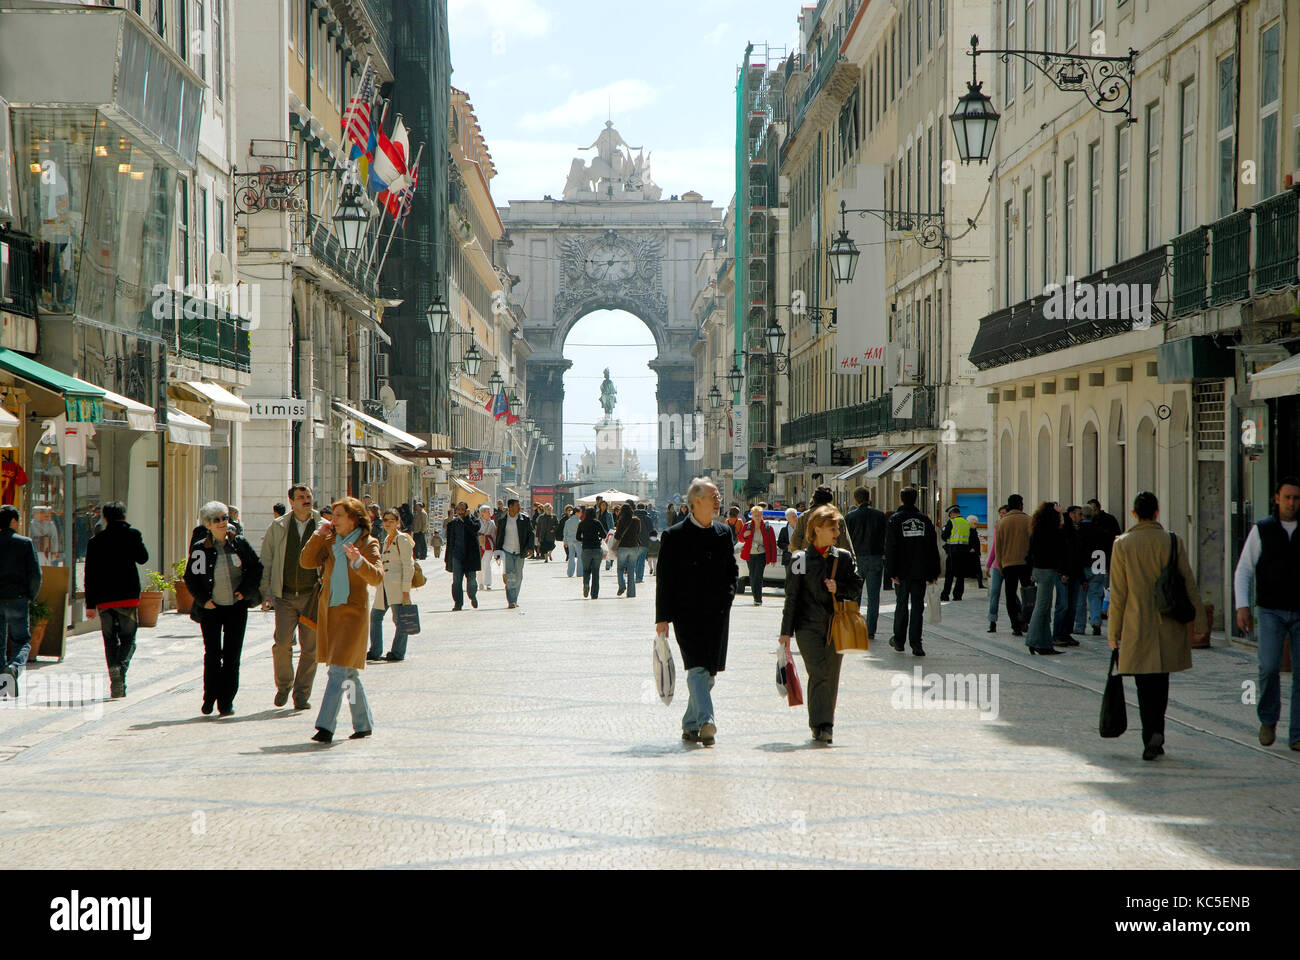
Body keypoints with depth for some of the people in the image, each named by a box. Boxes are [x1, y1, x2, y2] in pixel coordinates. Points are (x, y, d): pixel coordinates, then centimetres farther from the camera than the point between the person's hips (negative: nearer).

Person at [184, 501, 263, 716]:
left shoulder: (239, 543, 1)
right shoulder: (200, 548, -3)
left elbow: (256, 567, 8)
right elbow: (190, 577, 3)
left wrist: (245, 591, -2)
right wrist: (203, 599, -7)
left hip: (236, 607, 1)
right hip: (211, 609, -1)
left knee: (232, 655, 1)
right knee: (212, 654, 2)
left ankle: (227, 701, 7)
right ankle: (210, 698, 17)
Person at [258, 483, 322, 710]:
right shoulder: (277, 527, 6)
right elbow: (266, 561, 10)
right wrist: (265, 591, 2)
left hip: (312, 595, 0)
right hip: (285, 596, 0)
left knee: (310, 647, 0)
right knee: (282, 643, -9)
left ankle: (302, 694, 11)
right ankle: (283, 685, 14)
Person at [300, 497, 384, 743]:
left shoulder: (367, 544, -5)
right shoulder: (330, 542, 10)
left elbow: (377, 577, -15)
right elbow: (307, 562, 2)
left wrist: (358, 561, -31)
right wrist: (319, 535, -5)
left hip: (353, 612, -6)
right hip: (329, 610, 6)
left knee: (339, 670, -13)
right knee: (349, 672, 13)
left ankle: (325, 727, -17)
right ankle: (364, 724, 25)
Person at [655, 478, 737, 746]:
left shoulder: (723, 533, 12)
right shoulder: (674, 536, -4)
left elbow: (732, 568, 24)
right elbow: (664, 578, -3)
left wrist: (729, 591, 4)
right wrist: (662, 618, -7)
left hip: (717, 613, 5)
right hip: (687, 612, -5)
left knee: (709, 672, 6)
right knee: (697, 668, -16)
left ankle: (690, 725, 18)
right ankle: (706, 722, -25)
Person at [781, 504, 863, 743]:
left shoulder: (844, 557, 9)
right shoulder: (801, 560, 0)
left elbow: (857, 588, 12)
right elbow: (792, 597, 2)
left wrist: (838, 588, -9)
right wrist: (786, 631, 1)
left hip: (836, 625, 3)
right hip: (808, 625, -3)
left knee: (831, 676, 3)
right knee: (819, 673, -14)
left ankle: (824, 725, 13)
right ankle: (820, 725, -11)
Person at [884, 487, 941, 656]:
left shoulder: (894, 520, -3)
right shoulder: (925, 520, 5)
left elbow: (890, 548, -10)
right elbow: (933, 548, 5)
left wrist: (891, 572, -10)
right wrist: (934, 572, 9)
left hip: (902, 572, -1)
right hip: (920, 572, 1)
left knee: (901, 604, 11)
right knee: (918, 606, 2)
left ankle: (899, 640, 18)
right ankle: (916, 643, -5)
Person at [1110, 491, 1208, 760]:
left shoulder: (1122, 544, -5)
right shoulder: (1173, 542, -3)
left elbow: (1117, 593, -4)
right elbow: (1189, 585, -1)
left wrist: (1114, 631, 2)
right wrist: (1198, 621, 7)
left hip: (1137, 625, -1)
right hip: (1168, 627, 1)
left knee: (1145, 684, 4)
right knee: (1161, 680, 17)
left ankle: (1152, 736, -6)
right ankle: (1156, 730, 10)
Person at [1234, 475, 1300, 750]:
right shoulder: (1262, 531, 3)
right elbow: (1243, 571, 4)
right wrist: (1242, 606, -8)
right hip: (1271, 611, -1)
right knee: (1269, 667, -14)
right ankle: (1268, 720, 10)